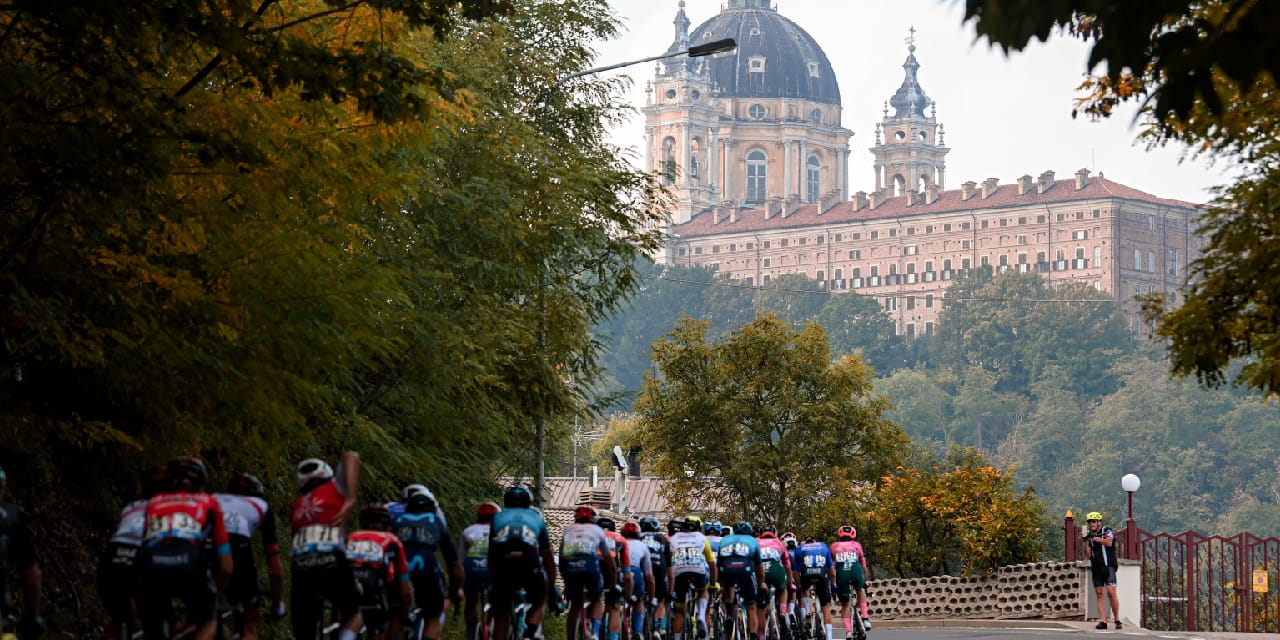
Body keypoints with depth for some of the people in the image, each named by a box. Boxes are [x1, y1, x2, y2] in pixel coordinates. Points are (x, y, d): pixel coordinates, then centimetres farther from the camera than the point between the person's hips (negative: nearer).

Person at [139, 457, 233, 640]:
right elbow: (226, 568, 30)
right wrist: (214, 596, 46)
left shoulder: (154, 502, 34)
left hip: (153, 563, 1)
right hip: (189, 561, -1)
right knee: (208, 621, 26)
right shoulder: (208, 503, 30)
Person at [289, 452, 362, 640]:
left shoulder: (297, 507, 29)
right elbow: (350, 456, 4)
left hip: (301, 567, 3)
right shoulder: (334, 489, 18)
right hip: (331, 563, -3)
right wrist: (351, 501, -4)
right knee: (354, 614, 21)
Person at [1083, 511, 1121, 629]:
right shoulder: (1090, 535, 15)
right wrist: (1086, 541, -2)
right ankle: (1102, 621, -4)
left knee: (1111, 592, -14)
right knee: (1099, 594, -1)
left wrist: (1094, 538, -13)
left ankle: (1117, 620, -8)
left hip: (1108, 566, -5)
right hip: (1096, 568, 5)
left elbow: (1109, 543, -18)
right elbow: (1088, 555, 10)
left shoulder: (1106, 531, 3)